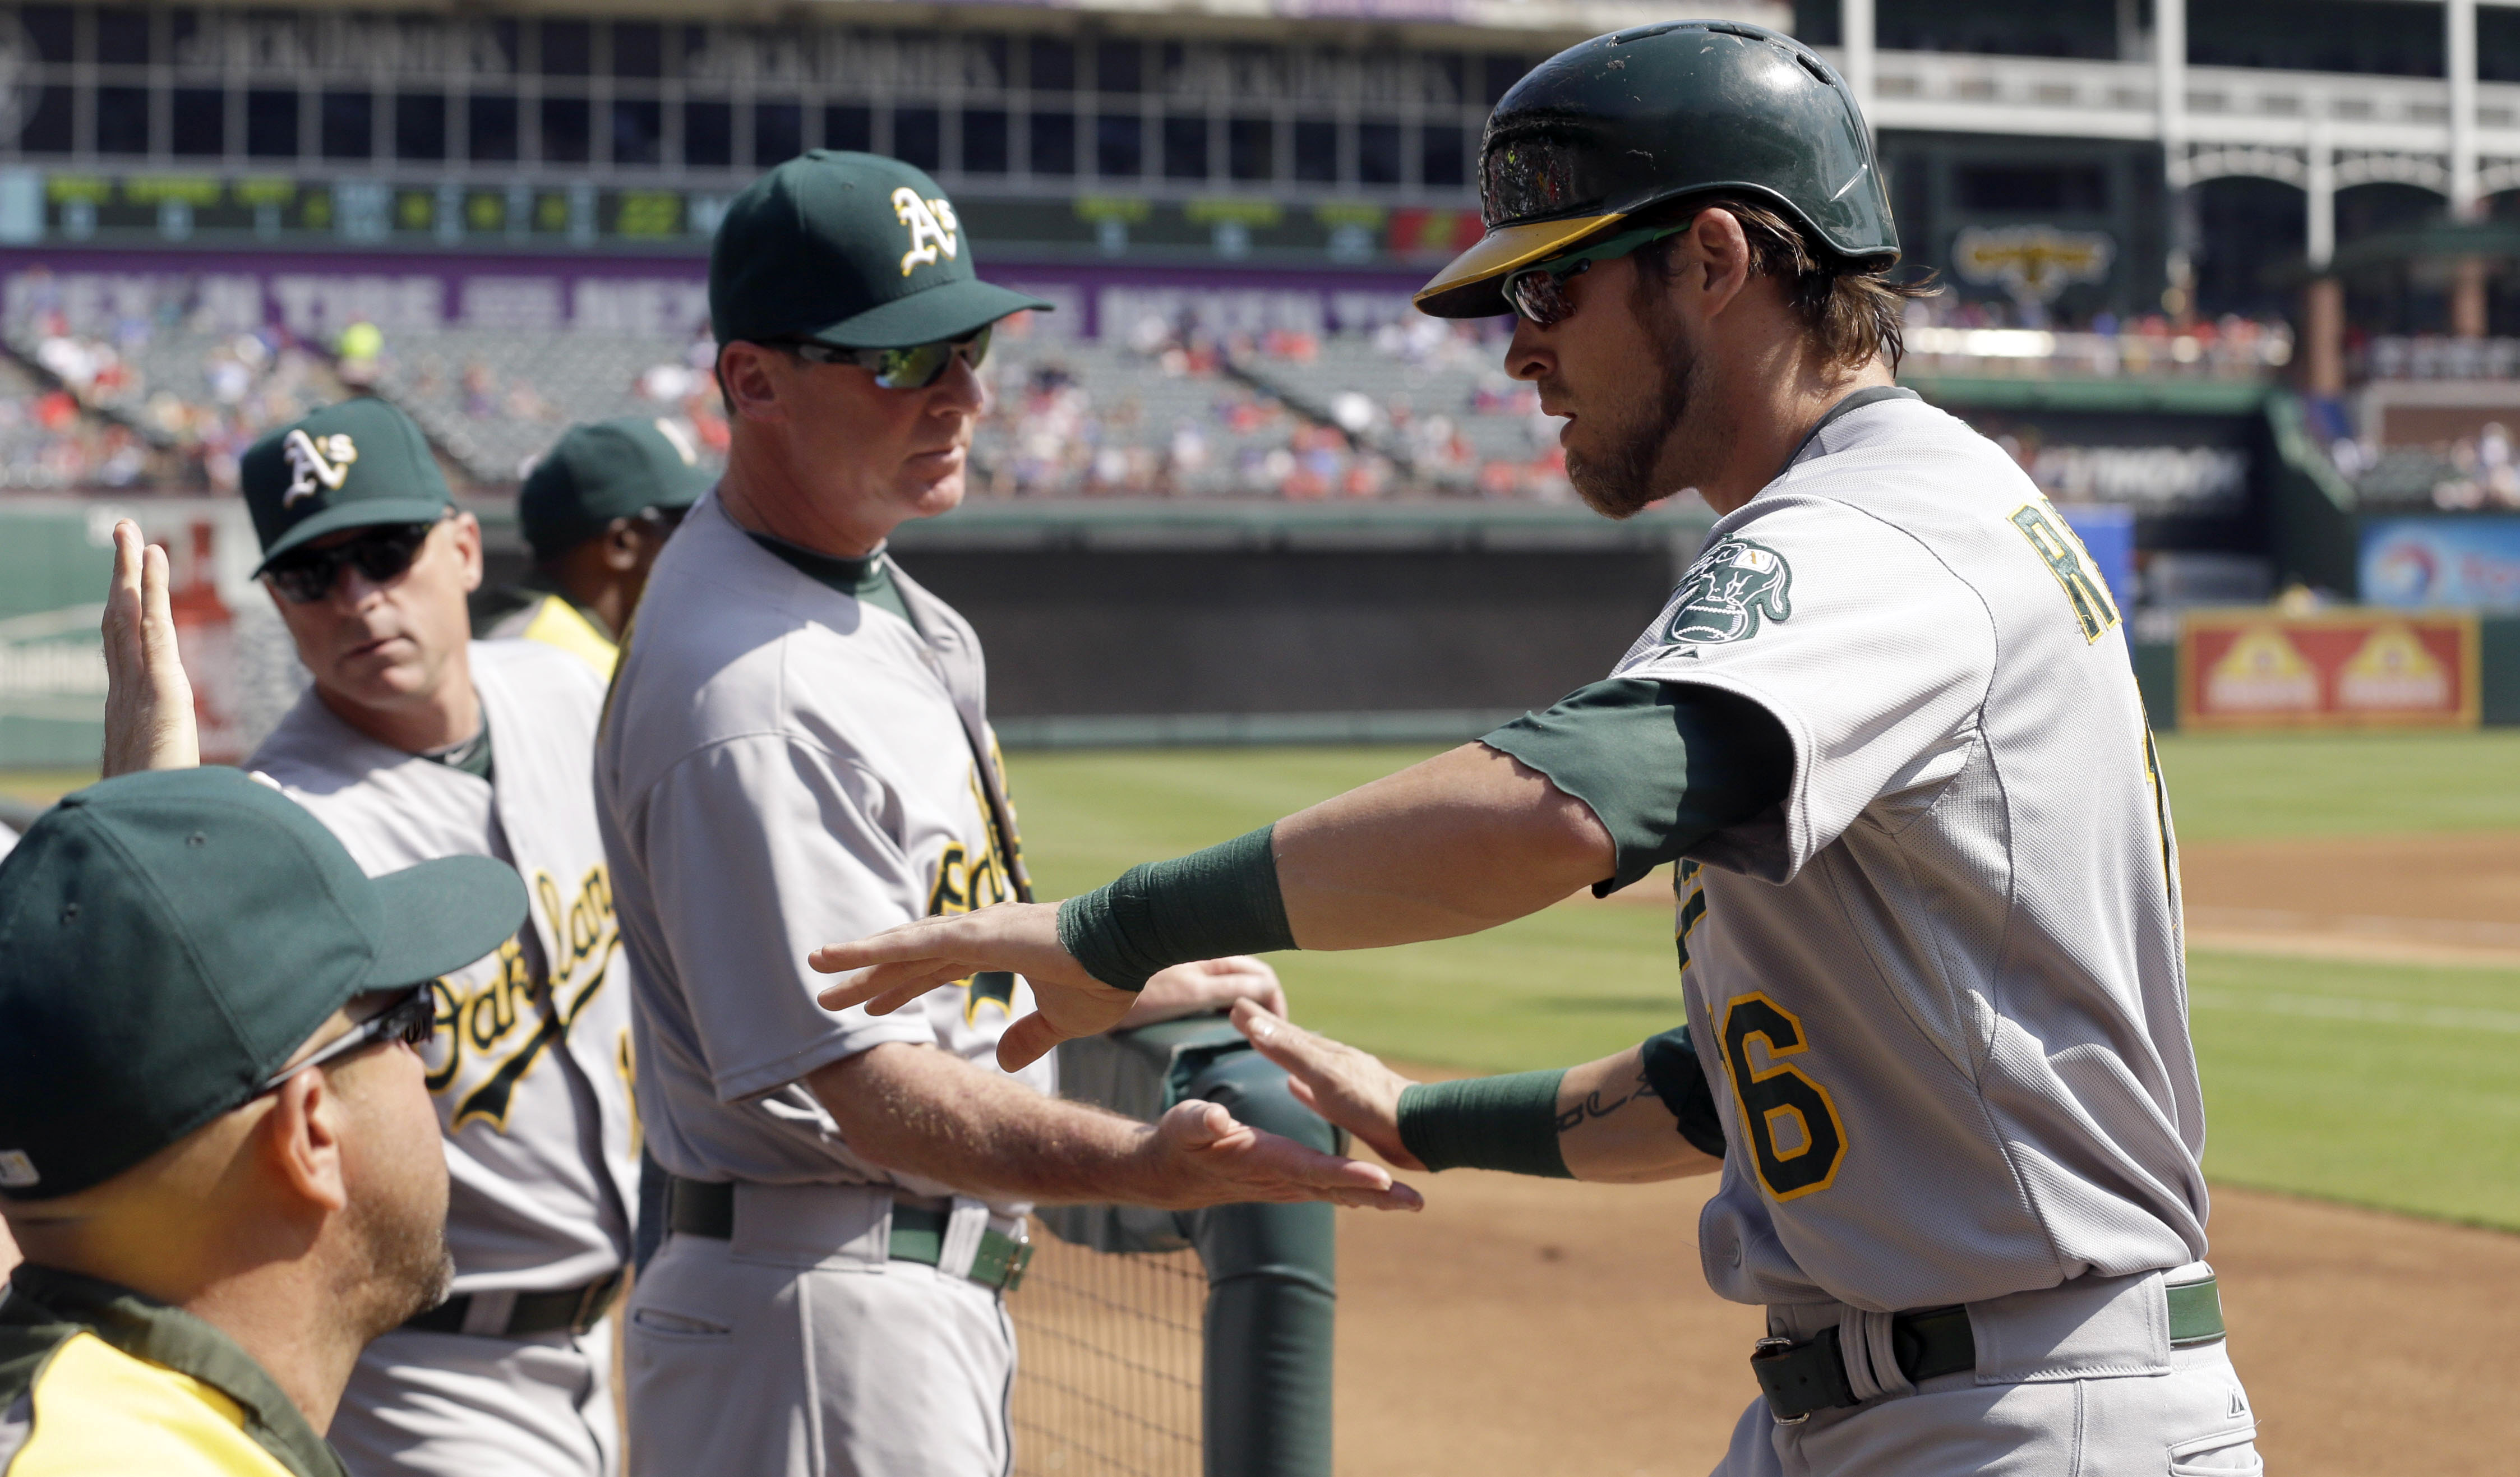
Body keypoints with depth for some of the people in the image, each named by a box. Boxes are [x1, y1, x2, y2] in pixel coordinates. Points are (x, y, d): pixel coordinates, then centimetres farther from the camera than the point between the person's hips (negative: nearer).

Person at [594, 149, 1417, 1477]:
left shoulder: (883, 600, 9)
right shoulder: (749, 699, -24)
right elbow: (870, 1087, -29)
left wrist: (1128, 985, 28)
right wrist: (1140, 1168, -40)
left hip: (933, 1302, 10)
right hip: (821, 1314, -10)